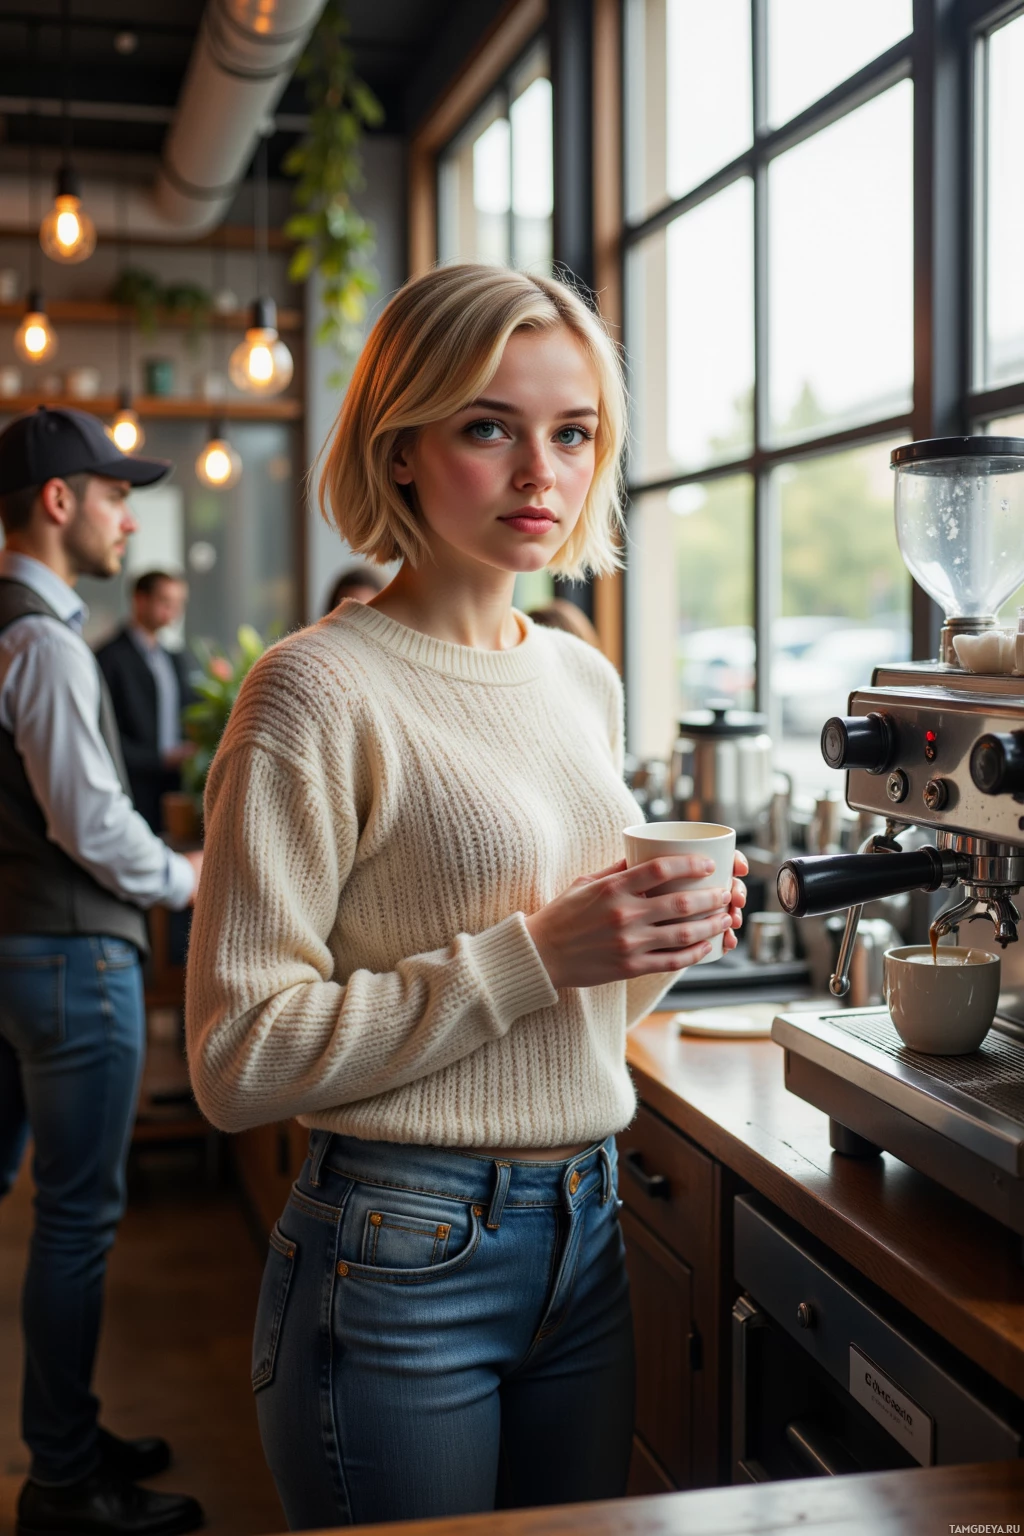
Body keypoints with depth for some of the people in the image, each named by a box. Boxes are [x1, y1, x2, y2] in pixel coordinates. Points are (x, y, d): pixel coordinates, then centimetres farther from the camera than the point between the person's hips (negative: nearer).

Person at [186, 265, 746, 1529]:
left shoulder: (586, 680, 8)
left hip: (587, 1235, 7)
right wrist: (533, 952, -22)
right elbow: (237, 1059, -18)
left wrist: (662, 942, -4)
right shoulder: (320, 690, -14)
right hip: (400, 1266, -6)